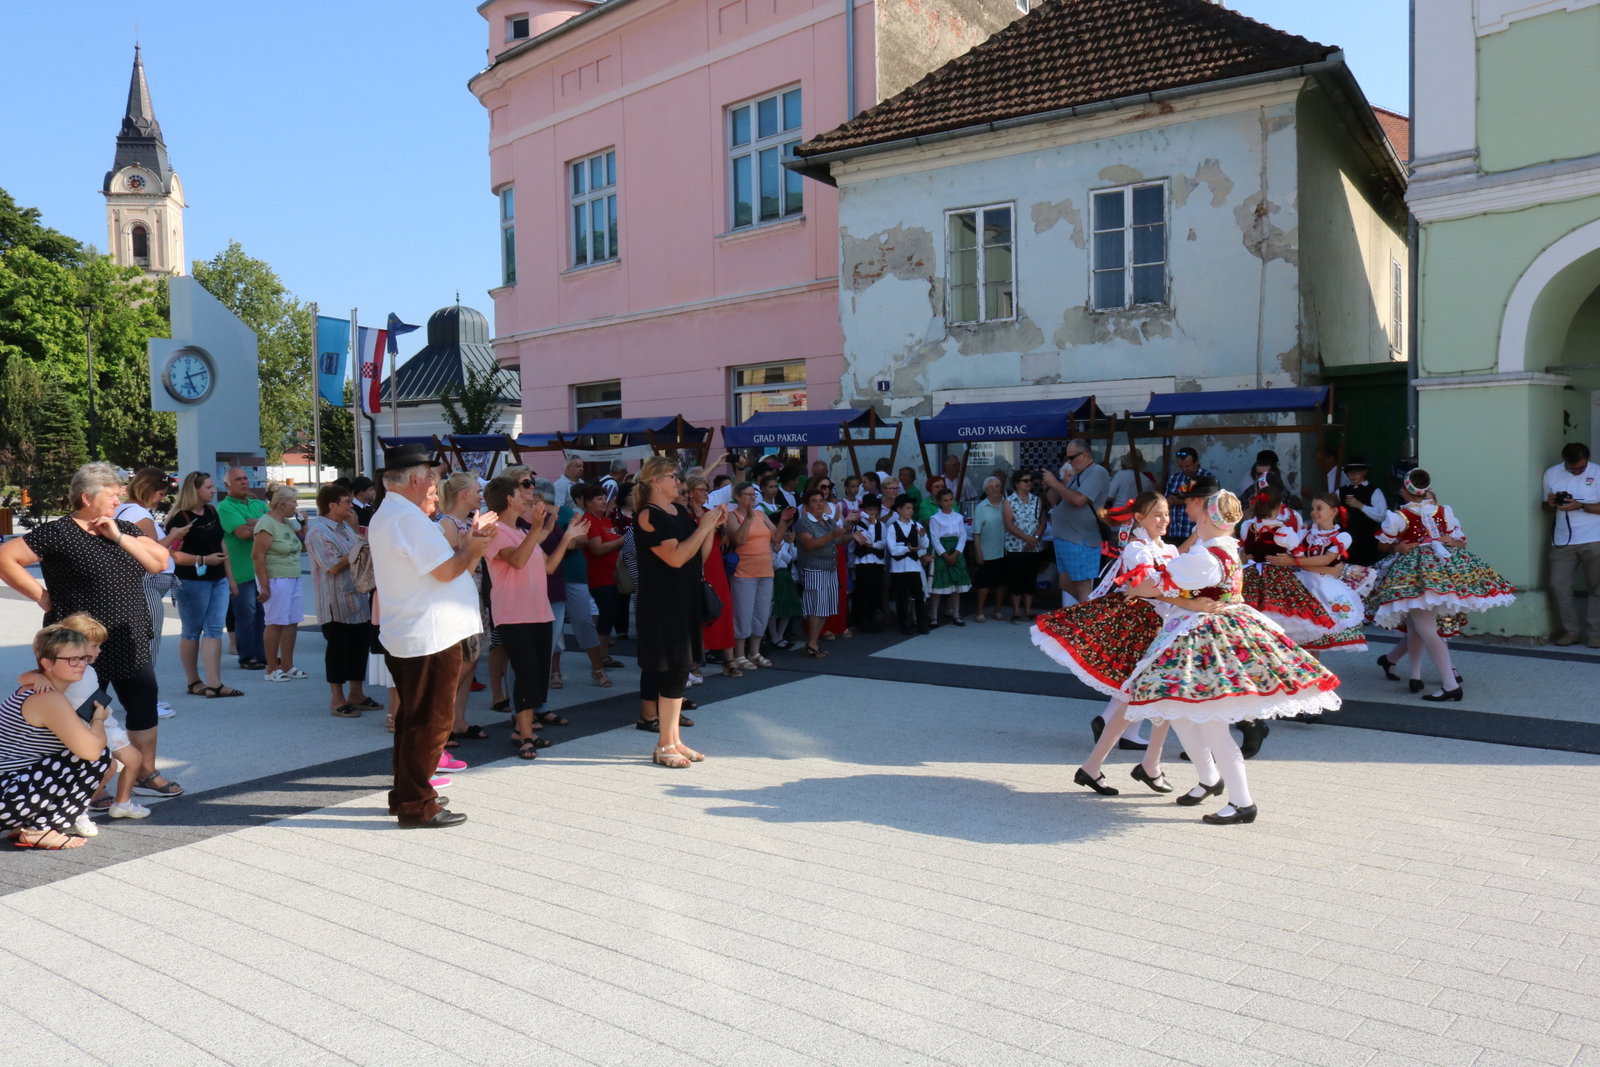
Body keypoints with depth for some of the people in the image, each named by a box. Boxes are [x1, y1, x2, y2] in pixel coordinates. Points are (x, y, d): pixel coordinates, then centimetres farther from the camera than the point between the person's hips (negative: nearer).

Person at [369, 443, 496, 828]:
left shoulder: (385, 516, 17)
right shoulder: (410, 518, -18)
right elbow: (446, 570, -20)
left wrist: (469, 543, 9)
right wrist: (471, 548, -2)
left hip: (403, 637, 11)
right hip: (431, 637, -11)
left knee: (413, 718, 19)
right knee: (430, 721, -3)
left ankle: (404, 795, 29)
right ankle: (418, 806, 3)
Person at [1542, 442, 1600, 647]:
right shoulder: (1551, 474, 9)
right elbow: (1547, 509, 16)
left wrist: (1580, 506, -17)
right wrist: (1551, 504, -7)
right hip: (1563, 542, 2)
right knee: (1558, 585, -6)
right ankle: (1570, 631, 6)